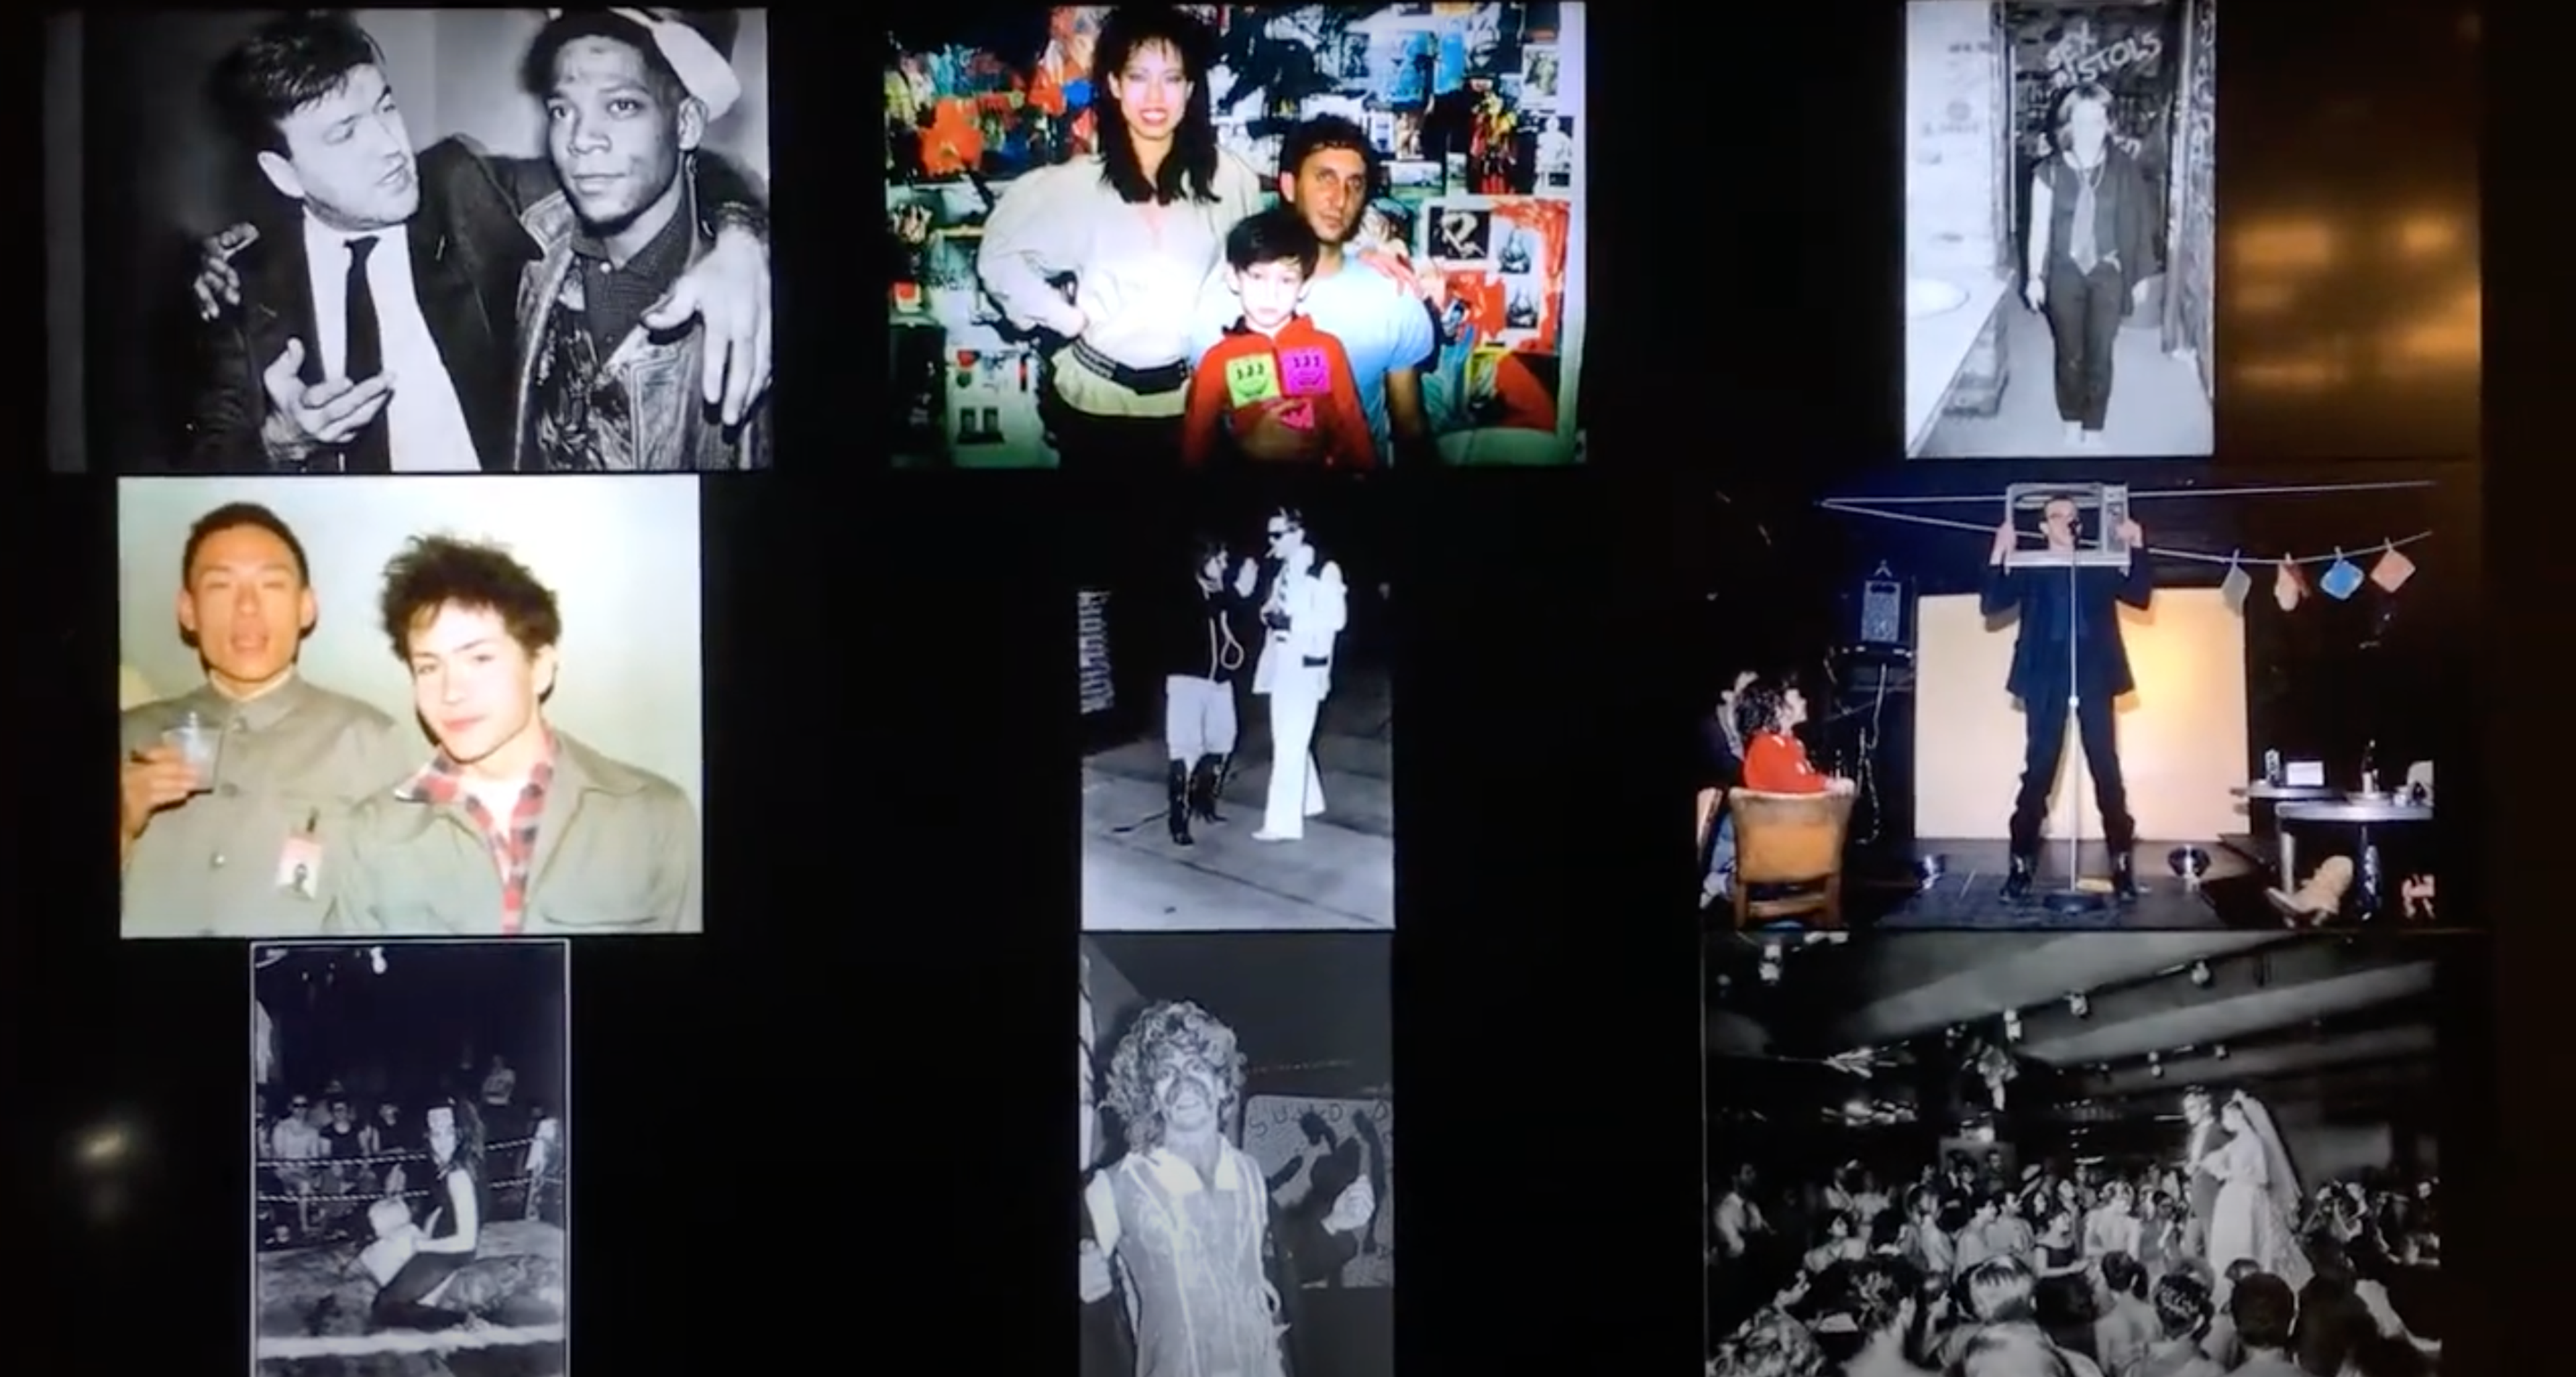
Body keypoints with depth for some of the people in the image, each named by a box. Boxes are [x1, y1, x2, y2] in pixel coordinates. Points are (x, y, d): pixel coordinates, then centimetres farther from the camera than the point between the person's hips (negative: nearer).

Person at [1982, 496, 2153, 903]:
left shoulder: (2099, 567, 12)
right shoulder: (2030, 569, 9)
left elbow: (2141, 596, 4)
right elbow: (1991, 605, -1)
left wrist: (2137, 548, -4)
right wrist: (2000, 554, -9)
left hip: (2092, 676, 1)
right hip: (2046, 677, -1)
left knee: (2107, 770, -1)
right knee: (2038, 770, -2)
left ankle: (2122, 864, 1)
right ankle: (2022, 864, 0)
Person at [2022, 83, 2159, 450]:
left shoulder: (2124, 168, -5)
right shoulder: (2051, 170, -6)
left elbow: (2138, 223, 0)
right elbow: (2040, 225, -2)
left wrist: (2141, 275, 1)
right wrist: (2035, 276, -3)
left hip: (2108, 274, 0)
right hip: (2065, 273, 0)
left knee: (2100, 354, 4)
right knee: (2070, 353, 8)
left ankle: (2094, 427, 17)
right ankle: (2072, 420, 26)